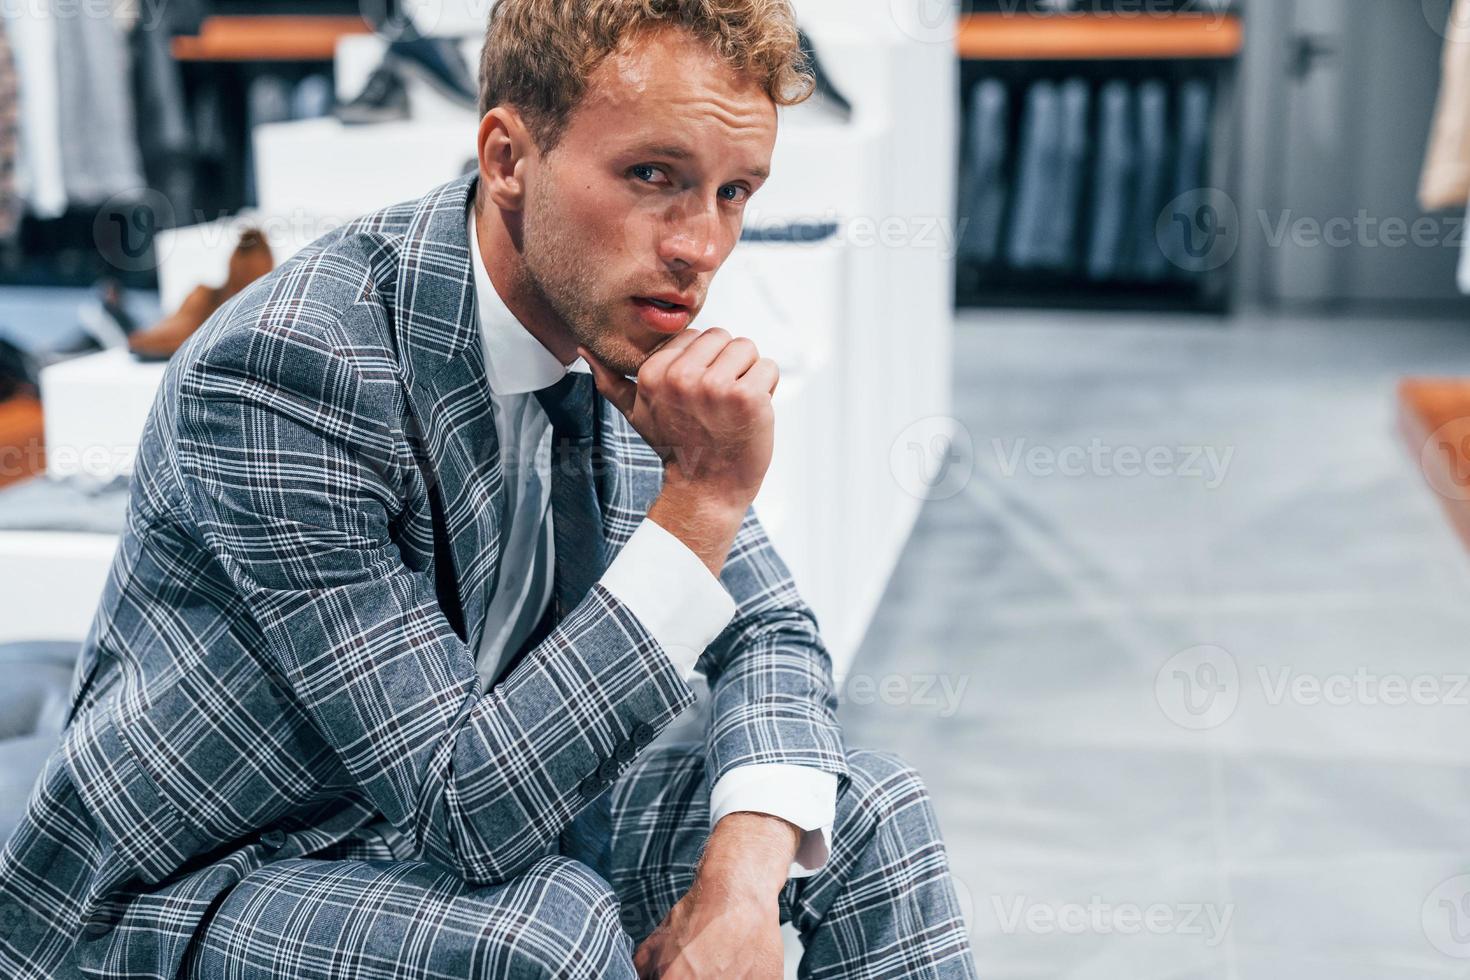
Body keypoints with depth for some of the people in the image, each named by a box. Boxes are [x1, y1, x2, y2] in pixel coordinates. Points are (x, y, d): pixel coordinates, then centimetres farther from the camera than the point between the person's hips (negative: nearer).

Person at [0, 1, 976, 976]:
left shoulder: (621, 332, -7)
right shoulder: (283, 370, -30)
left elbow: (770, 632, 0)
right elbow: (466, 815, -29)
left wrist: (744, 880, -18)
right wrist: (701, 498, -33)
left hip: (476, 817, 7)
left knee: (869, 813, -4)